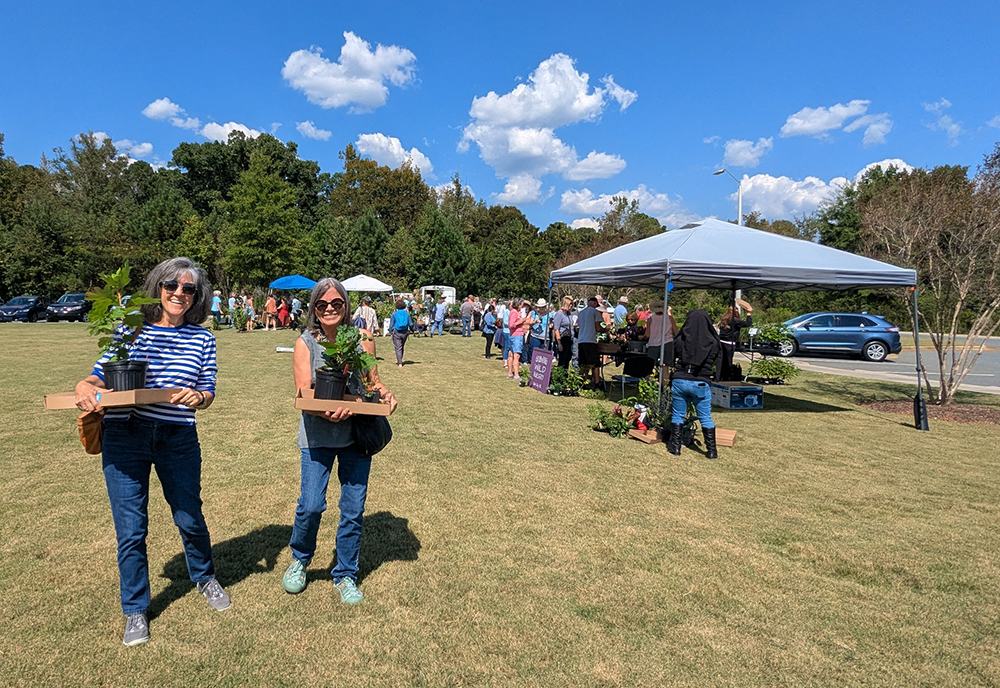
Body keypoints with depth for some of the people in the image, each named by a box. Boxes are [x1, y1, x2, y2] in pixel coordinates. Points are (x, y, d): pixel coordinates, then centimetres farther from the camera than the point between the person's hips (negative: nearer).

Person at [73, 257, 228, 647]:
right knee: (131, 528, 6)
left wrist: (197, 397, -19)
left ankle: (204, 578, 41)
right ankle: (135, 611, 28)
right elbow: (98, 376, 3)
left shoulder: (202, 338, 3)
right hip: (124, 438, 0)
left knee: (190, 517, 11)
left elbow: (208, 393, 3)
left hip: (178, 439, 0)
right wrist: (86, 388, -19)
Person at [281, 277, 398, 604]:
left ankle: (345, 575, 27)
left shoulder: (361, 340, 2)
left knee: (354, 508, 7)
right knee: (311, 505, -5)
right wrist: (327, 412, -28)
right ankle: (300, 559, 28)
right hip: (317, 436, -1)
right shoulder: (305, 343, -2)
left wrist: (386, 394, -12)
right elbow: (304, 394, -9)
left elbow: (373, 381, 10)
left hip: (357, 434, 2)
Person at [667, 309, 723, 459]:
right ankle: (711, 450, 14)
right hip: (701, 383, 0)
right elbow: (717, 364, 2)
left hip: (680, 381, 0)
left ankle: (675, 446, 15)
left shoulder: (681, 340, -3)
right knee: (706, 418, 10)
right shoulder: (713, 342, -3)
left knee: (677, 415, 11)